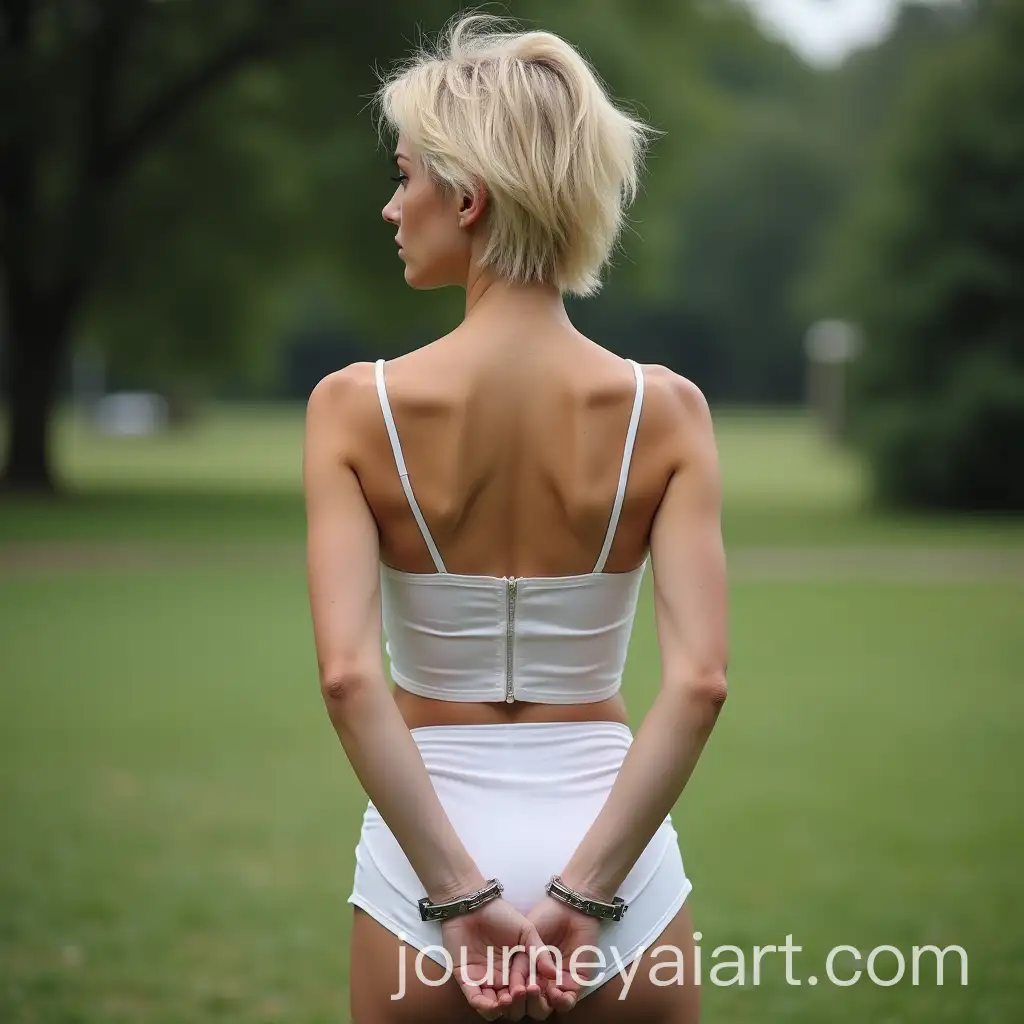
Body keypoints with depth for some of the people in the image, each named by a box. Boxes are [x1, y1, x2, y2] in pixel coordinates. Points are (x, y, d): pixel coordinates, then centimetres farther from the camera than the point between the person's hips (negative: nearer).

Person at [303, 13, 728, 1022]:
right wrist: (583, 893, -13)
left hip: (426, 856, -1)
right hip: (615, 864, 1)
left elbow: (348, 674, -19)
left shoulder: (356, 407, -9)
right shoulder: (663, 411, -5)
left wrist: (456, 896, -16)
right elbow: (699, 680, -15)